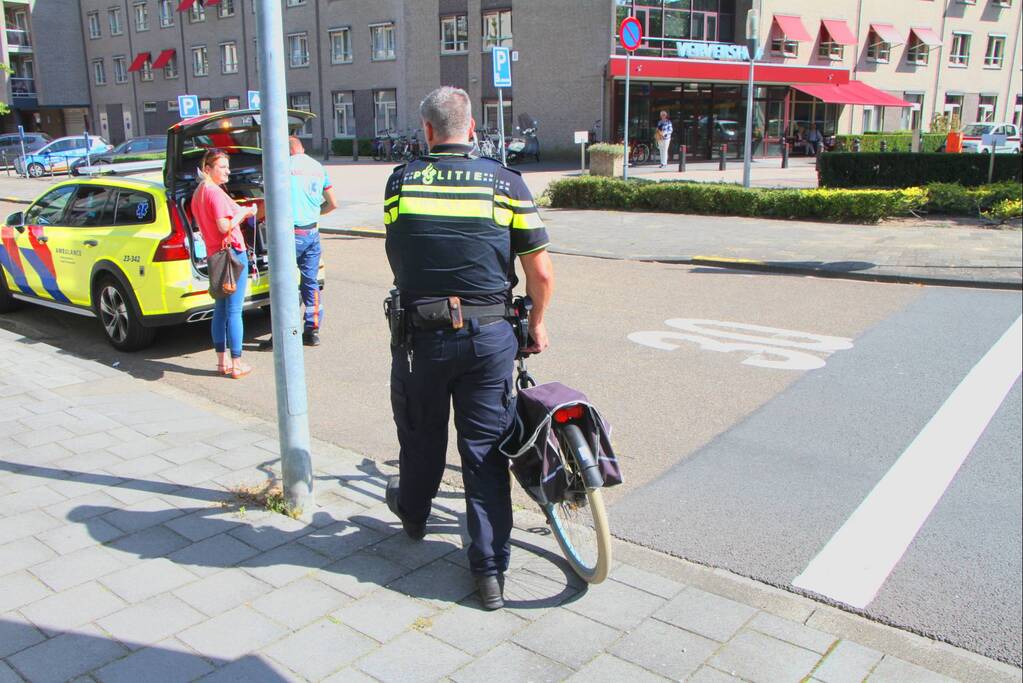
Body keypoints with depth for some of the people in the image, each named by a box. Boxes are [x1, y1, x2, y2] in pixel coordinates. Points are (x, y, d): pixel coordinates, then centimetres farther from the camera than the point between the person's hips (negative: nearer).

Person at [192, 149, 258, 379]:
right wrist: (244, 213, -9)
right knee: (234, 311, -4)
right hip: (232, 254, -9)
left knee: (220, 309, 14)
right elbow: (224, 226, -23)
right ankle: (236, 364, 1)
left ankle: (222, 361, 20)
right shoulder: (215, 193, -16)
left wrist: (241, 214, 14)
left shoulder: (198, 193, 13)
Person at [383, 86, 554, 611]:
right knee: (485, 450, 7)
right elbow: (541, 274, -2)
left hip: (420, 335, 1)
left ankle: (412, 513, 49)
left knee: (421, 436, 22)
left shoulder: (400, 182, 1)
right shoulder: (506, 183, -2)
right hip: (489, 335, 0)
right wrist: (536, 325, 16)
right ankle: (490, 572, 12)